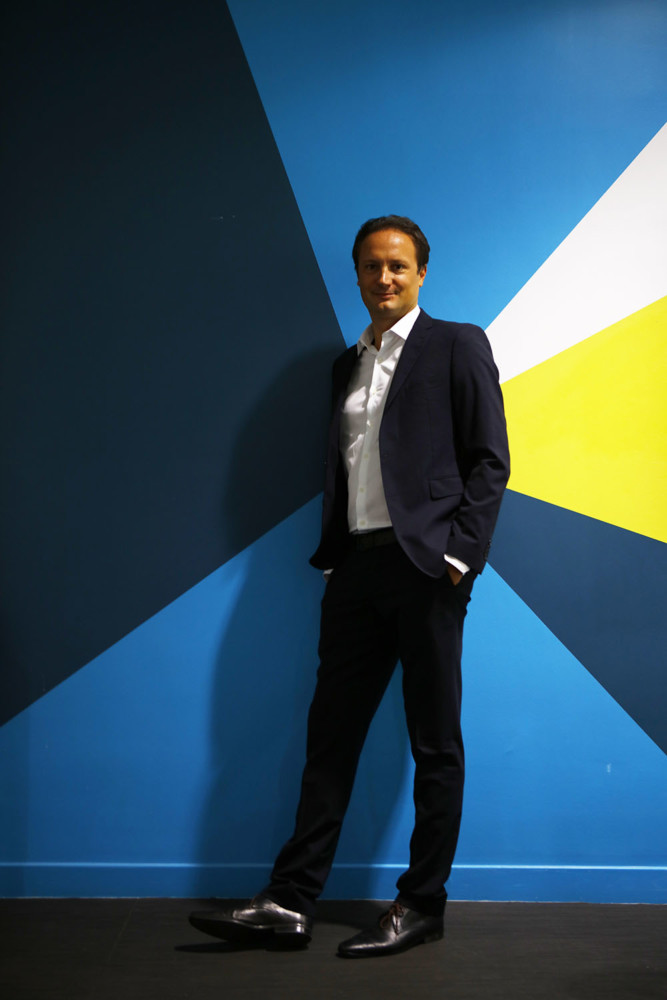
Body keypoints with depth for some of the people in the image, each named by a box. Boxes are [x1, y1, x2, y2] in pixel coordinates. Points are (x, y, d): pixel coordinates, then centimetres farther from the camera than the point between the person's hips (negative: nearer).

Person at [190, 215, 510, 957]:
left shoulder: (458, 346, 3)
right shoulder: (348, 365, 19)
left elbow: (489, 459, -3)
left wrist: (459, 553, -12)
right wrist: (332, 557, 7)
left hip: (424, 565, -5)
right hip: (357, 567, 6)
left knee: (435, 744, 3)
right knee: (331, 734, 5)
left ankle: (422, 906, 13)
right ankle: (290, 903, 10)